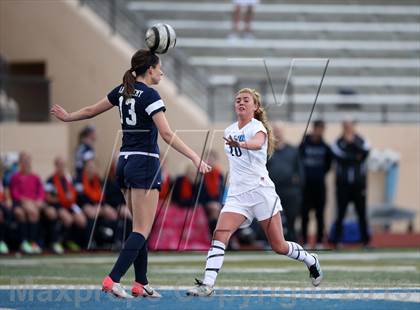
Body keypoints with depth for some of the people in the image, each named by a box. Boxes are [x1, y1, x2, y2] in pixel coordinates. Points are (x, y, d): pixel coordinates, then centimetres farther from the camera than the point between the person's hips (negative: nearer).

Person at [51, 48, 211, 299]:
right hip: (145, 163, -8)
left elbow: (91, 110, 21)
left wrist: (68, 117, 40)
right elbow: (167, 134, -21)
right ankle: (113, 280, -19)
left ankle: (141, 283, 14)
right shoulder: (150, 95, -13)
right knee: (142, 231, -8)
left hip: (125, 163, 8)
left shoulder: (123, 91, 9)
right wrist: (195, 157, -24)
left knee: (141, 228, 15)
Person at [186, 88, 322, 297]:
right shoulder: (230, 131, 11)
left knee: (278, 246, 2)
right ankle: (208, 284, -26)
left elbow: (257, 144, -33)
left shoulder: (258, 127, -7)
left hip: (260, 190, -5)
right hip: (237, 194, 5)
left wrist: (240, 144, -53)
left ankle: (310, 260, 31)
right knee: (220, 234, -19)